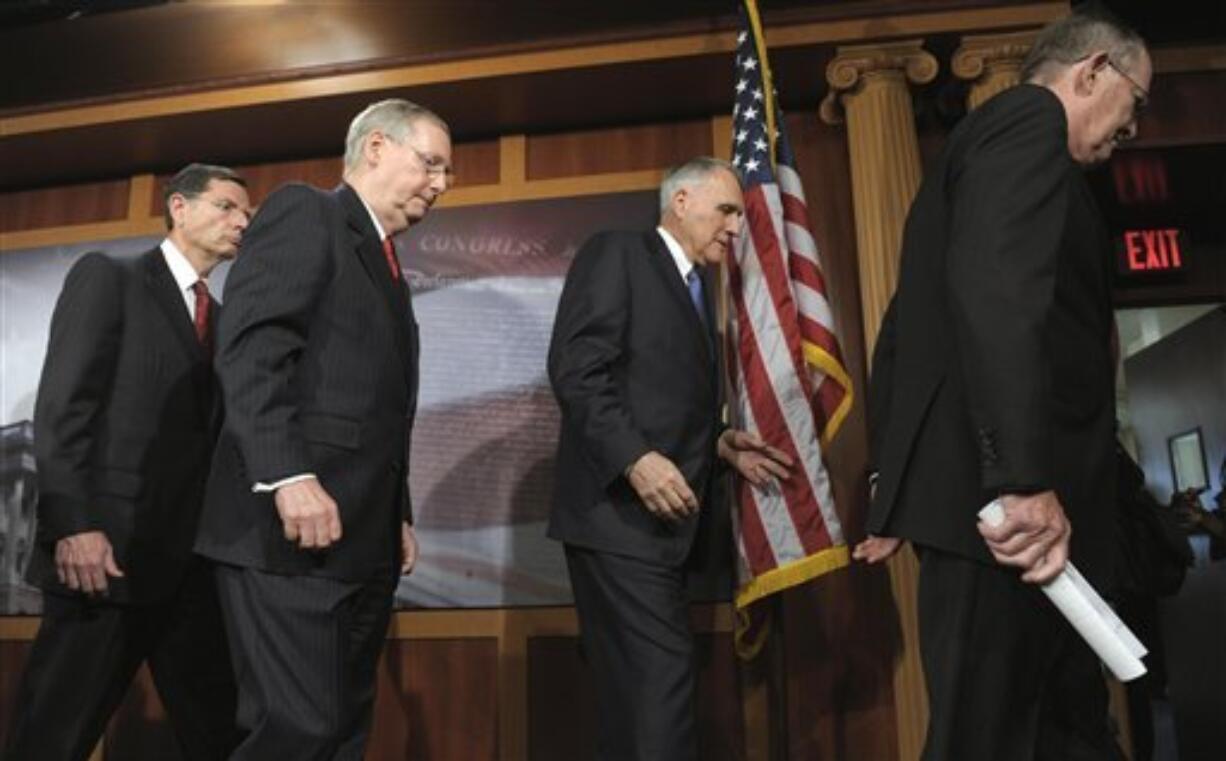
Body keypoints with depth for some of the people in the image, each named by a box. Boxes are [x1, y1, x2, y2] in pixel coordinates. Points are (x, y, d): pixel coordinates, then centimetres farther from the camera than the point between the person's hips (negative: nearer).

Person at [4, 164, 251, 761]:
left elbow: (211, 434, 13)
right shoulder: (107, 277, 3)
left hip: (192, 561, 6)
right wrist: (73, 525, -17)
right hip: (107, 550, -5)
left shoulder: (220, 318, 19)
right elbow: (61, 407, -7)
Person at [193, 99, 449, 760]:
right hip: (292, 532, -8)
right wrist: (287, 476, -24)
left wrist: (397, 516, 17)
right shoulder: (303, 212, 0)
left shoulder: (385, 265, 25)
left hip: (361, 539, 9)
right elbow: (249, 346, -15)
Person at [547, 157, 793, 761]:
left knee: (635, 684, 13)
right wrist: (635, 459, -23)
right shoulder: (616, 253, -2)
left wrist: (719, 443, 7)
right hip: (620, 510, -9)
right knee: (659, 674, -11)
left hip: (666, 516, 9)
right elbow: (575, 368, -15)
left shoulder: (698, 289, 23)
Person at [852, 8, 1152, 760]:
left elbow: (907, 328, 23)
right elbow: (994, 285, -23)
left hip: (977, 488, 10)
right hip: (997, 498, -10)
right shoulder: (1030, 118, -4)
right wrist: (1025, 477, -29)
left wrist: (895, 480, 23)